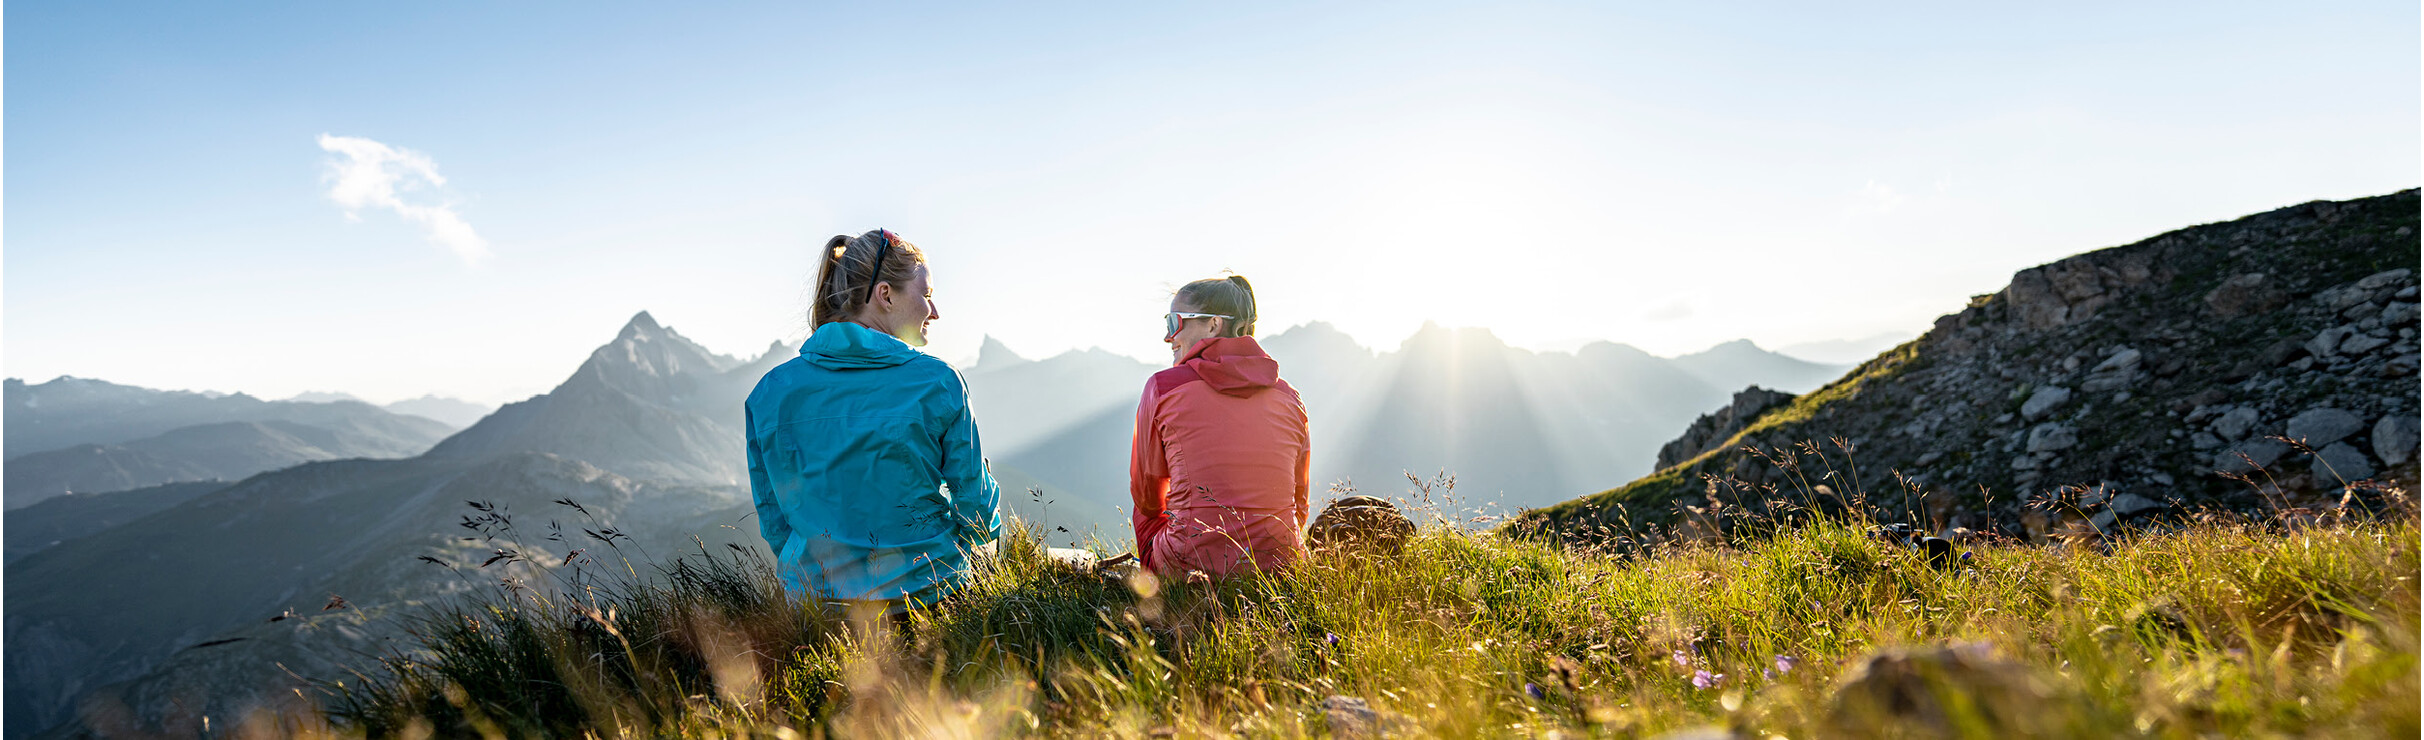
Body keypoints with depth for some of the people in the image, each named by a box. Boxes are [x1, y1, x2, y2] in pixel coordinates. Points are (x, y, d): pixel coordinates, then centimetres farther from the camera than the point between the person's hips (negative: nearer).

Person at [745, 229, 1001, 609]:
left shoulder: (771, 391, -2)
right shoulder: (938, 382, -11)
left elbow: (775, 523, 5)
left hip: (814, 602, 4)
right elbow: (978, 518, -5)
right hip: (927, 595, -4)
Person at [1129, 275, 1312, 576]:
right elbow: (1297, 505, 12)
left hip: (1192, 568, -3)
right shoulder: (1289, 397, 3)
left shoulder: (1163, 387, -5)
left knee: (1145, 510, 30)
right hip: (1280, 566, 3)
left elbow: (1146, 494, 9)